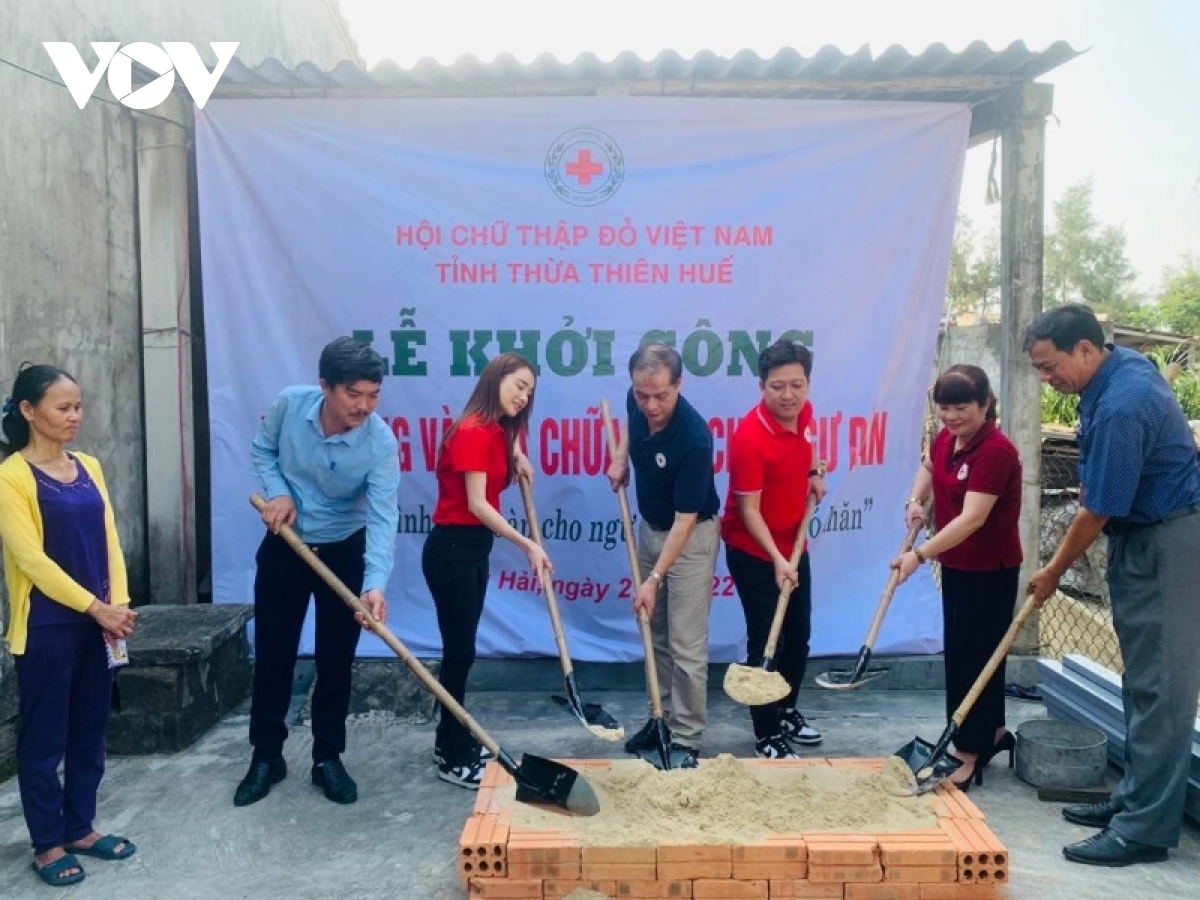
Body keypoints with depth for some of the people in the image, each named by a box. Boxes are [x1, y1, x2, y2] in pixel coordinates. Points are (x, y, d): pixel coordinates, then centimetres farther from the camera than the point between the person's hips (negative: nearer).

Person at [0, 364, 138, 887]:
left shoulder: (88, 467, 8)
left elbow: (109, 540, 6)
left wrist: (118, 605, -5)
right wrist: (95, 606, -17)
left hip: (95, 622, 6)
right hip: (46, 627, -6)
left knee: (90, 729, 15)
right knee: (44, 736, 7)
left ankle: (80, 828, 30)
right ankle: (47, 844, 21)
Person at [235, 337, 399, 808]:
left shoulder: (381, 442, -26)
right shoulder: (289, 403, -18)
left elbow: (382, 517, -31)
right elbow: (263, 450, 2)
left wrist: (375, 584, -44)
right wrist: (277, 490, -17)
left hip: (344, 552, -2)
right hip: (283, 547, 2)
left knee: (336, 661, 5)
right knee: (272, 655, 8)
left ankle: (328, 758, 22)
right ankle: (266, 757, 24)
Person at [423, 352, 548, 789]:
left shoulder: (497, 431, 11)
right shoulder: (473, 431, -17)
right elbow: (476, 504, -23)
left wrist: (517, 458, 15)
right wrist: (528, 545, -26)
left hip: (474, 547, 9)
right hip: (451, 548, -9)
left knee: (460, 649, 15)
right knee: (459, 651, -3)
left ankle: (451, 741, 27)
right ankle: (453, 760, 8)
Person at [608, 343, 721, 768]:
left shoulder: (694, 438, -32)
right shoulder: (637, 403, -13)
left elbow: (684, 521, -28)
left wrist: (653, 579, -30)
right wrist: (621, 457, 0)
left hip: (692, 536, -7)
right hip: (649, 527, 7)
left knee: (686, 644, -4)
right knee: (656, 634, 15)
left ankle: (687, 740, 7)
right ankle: (663, 717, 28)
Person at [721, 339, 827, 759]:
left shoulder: (804, 413, -6)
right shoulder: (749, 437, -28)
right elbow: (748, 510, -24)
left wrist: (814, 473, 2)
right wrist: (776, 559, -30)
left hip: (794, 544, 8)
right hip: (753, 552, -8)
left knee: (799, 635, 18)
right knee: (765, 642, 0)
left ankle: (786, 711, 39)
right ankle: (766, 735, 16)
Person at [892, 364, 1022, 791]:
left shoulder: (996, 451, -25)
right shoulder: (946, 439, 0)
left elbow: (972, 518, -32)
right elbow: (927, 466, 24)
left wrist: (920, 554, -38)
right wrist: (916, 501, 5)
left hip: (990, 571, -9)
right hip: (956, 565, 9)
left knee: (971, 658, -1)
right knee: (964, 654, 18)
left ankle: (970, 755, 12)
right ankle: (993, 733, 36)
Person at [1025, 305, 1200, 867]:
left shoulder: (1120, 407, -27)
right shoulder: (1123, 364, 5)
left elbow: (1097, 511, -20)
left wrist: (1054, 572, -7)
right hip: (1140, 535, 10)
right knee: (1142, 679, 14)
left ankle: (1146, 827, -1)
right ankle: (1136, 797, 23)